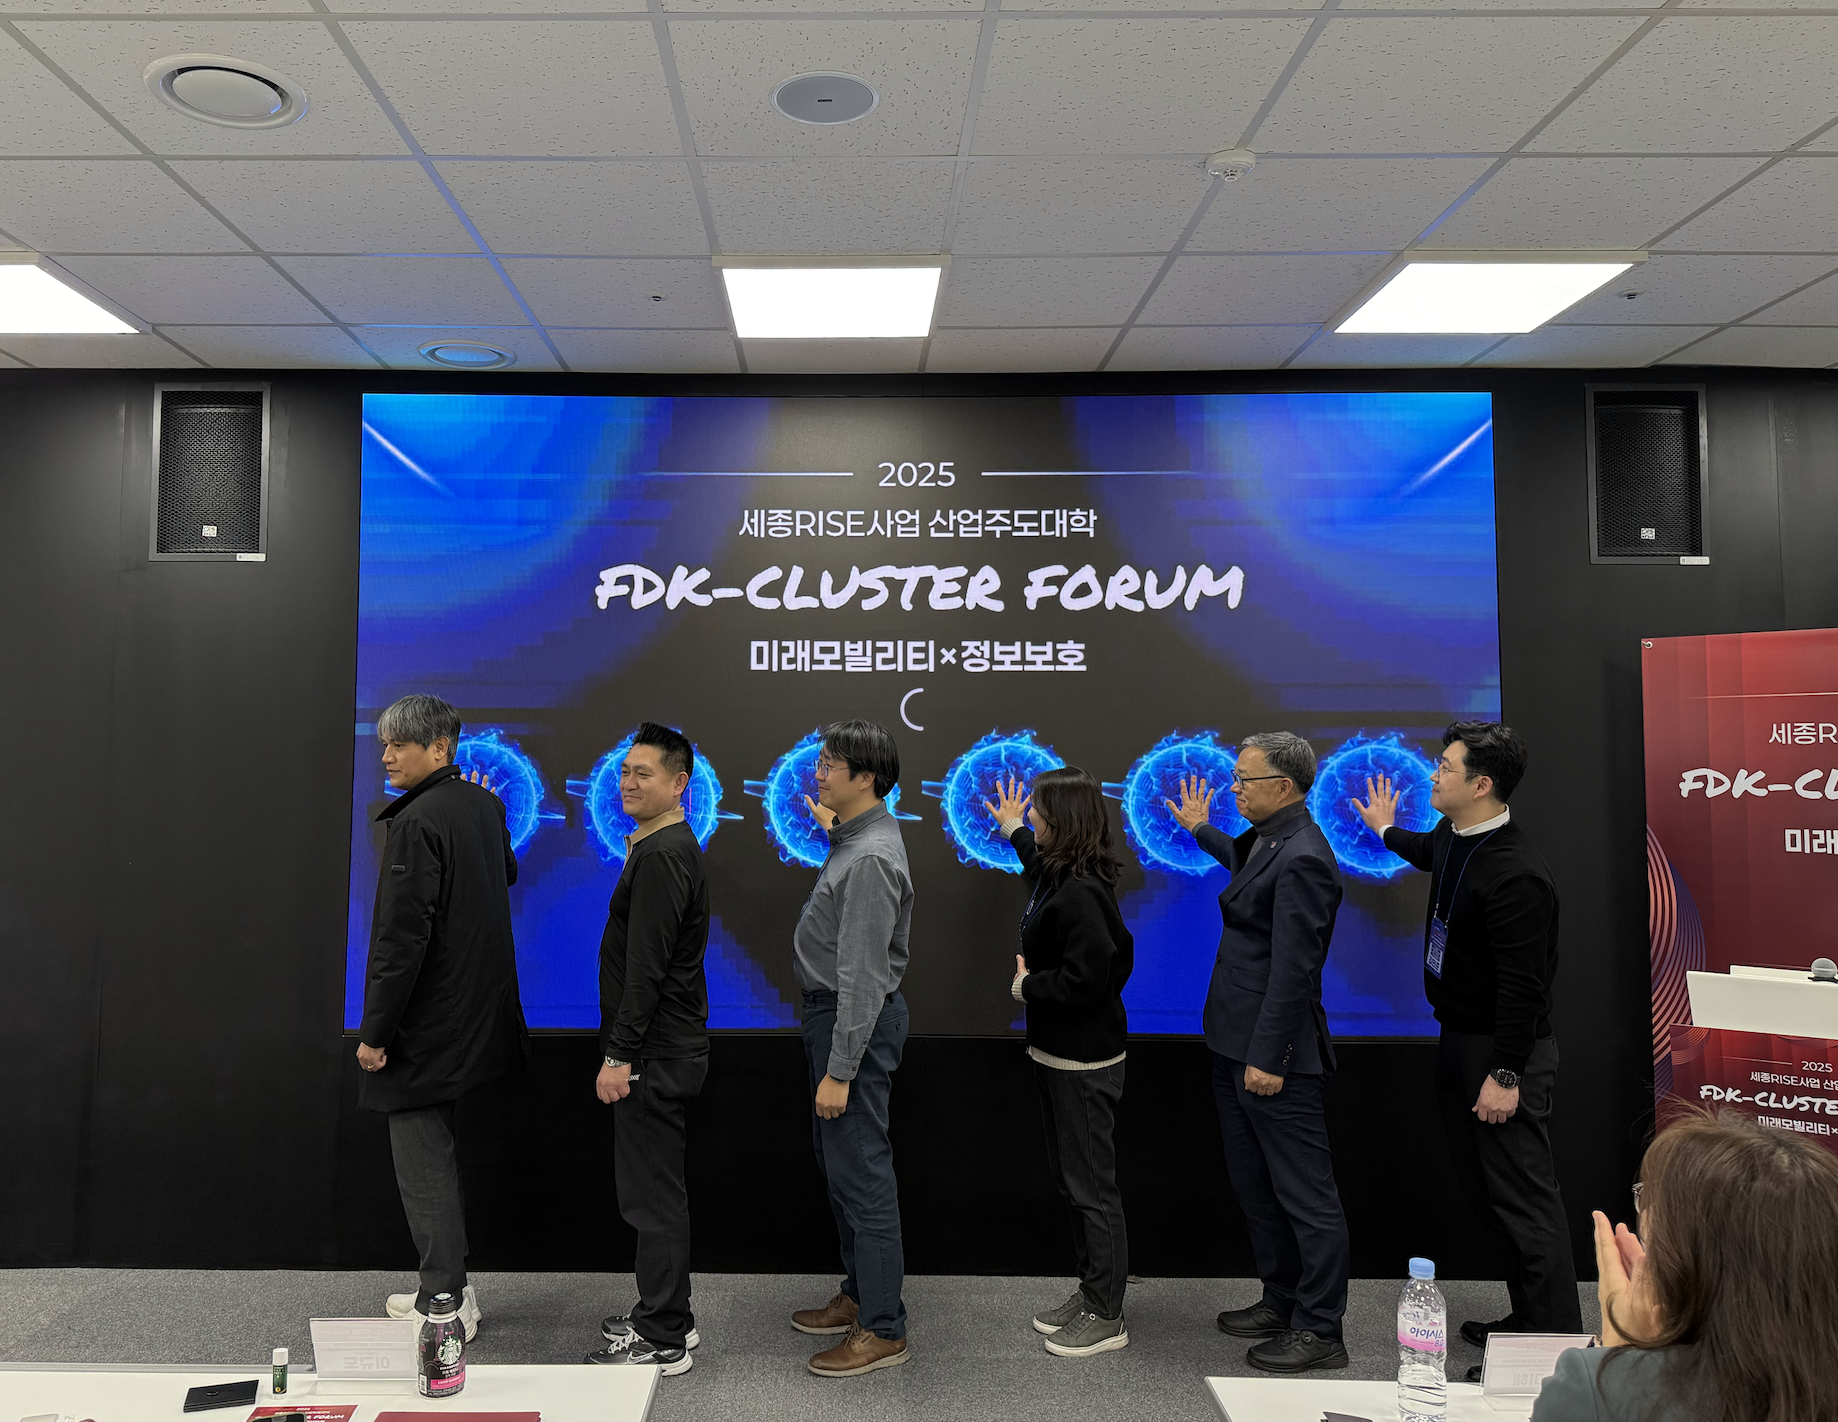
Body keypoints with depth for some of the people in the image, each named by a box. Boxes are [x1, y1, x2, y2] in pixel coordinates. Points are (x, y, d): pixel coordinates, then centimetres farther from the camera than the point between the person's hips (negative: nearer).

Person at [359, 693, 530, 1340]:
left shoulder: (418, 822, -21)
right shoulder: (483, 805, 5)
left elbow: (402, 937, -23)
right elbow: (506, 874, 24)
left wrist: (374, 1031, -18)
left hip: (428, 1019, -9)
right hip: (473, 1013, 9)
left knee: (422, 1159, 0)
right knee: (434, 1150, 20)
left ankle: (447, 1303, 5)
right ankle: (448, 1285, 30)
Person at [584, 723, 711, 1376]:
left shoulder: (662, 856, -18)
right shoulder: (667, 847, 15)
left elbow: (646, 967, -22)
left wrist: (619, 1054, -21)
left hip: (655, 1054, -11)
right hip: (664, 1049, 11)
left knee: (653, 1195, -2)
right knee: (655, 1190, 17)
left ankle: (663, 1341, 8)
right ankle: (666, 1315, 29)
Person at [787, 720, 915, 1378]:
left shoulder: (871, 858, -23)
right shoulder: (856, 838, 9)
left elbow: (862, 974, -26)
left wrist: (839, 1072, -25)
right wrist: (829, 826, 22)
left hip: (855, 1020, -11)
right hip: (832, 1010, 11)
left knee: (862, 1174, -3)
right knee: (840, 1167, 20)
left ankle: (882, 1329, 8)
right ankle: (860, 1293, 34)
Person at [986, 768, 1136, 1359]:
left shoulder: (1080, 893, -25)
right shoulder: (1061, 876, 6)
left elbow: (1085, 980, -29)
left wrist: (1025, 985, -14)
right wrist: (1012, 830, 43)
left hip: (1084, 1064, -10)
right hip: (1060, 1054, 10)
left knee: (1091, 1187, 2)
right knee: (1072, 1180, 19)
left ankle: (1106, 1317, 15)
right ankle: (1090, 1294, 32)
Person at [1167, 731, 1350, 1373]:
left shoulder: (1302, 858, -20)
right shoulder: (1267, 840, 9)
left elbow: (1293, 969, -23)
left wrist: (1268, 1058, -22)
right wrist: (1200, 830, 43)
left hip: (1273, 1053, -10)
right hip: (1235, 1044, 11)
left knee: (1304, 1194, 2)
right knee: (1254, 1187, 20)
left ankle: (1320, 1331, 14)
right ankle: (1282, 1301, 34)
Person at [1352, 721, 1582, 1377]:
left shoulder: (1515, 874, -26)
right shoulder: (1453, 837, 4)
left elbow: (1522, 985, -25)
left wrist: (1505, 1075, -22)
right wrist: (1387, 831, 49)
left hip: (1503, 1050, -10)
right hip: (1459, 1040, 10)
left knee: (1523, 1201, -3)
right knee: (1484, 1188, 17)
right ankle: (1528, 1318, 30)